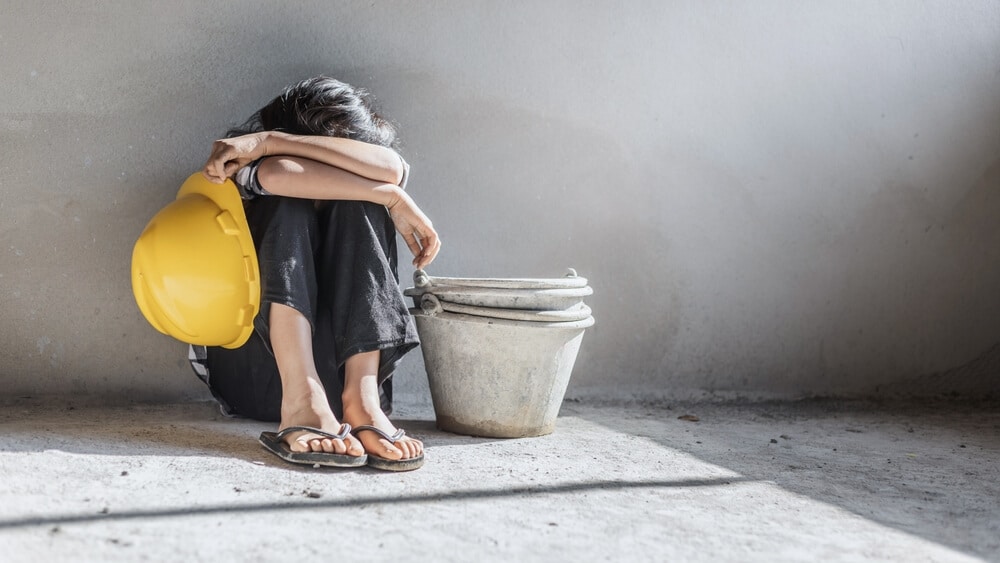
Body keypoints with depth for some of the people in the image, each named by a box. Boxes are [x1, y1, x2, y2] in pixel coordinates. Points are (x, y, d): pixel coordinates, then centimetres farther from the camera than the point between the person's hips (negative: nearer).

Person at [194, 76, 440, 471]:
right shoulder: (245, 172, -3)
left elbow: (391, 169, -23)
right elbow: (278, 173, -29)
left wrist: (270, 141, -25)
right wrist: (393, 199, -25)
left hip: (338, 363, 2)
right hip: (249, 367, -1)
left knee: (358, 203, -18)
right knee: (290, 202, -22)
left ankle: (361, 395, -31)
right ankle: (301, 400, -39)